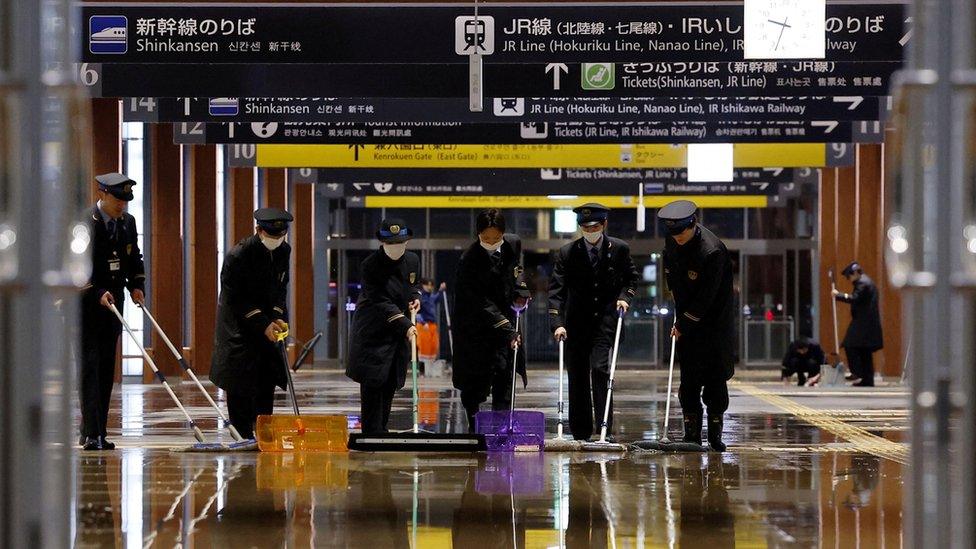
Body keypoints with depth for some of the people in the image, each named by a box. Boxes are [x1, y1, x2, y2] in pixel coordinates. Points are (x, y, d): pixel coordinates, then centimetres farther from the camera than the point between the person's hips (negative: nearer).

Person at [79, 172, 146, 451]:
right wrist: (97, 293, -28)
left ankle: (96, 433, 11)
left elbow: (134, 259, 18)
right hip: (85, 305, -7)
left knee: (106, 369, 7)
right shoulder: (83, 224, -14)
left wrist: (136, 286, 2)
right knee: (89, 366, -11)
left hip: (112, 302, 7)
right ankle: (91, 433, -16)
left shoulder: (127, 222, 8)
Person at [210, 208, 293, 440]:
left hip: (267, 318, 6)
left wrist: (277, 317, -10)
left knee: (268, 377, 5)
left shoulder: (284, 251, -3)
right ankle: (243, 435, -6)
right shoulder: (237, 256, -23)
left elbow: (280, 288, 5)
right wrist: (262, 324, -24)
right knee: (240, 381, -9)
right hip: (238, 320, -6)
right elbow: (236, 299, -20)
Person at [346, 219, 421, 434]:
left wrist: (416, 297, 1)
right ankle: (372, 434, -10)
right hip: (374, 333, -6)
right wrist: (406, 326, -32)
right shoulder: (371, 265, -17)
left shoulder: (413, 260, 3)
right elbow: (382, 303, -23)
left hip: (401, 333, 6)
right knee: (373, 383, -11)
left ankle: (381, 430, 15)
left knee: (391, 383, 6)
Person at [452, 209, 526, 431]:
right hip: (474, 321, -4)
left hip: (503, 315, 4)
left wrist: (517, 294, 1)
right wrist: (508, 331, -33)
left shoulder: (513, 244, -7)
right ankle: (473, 425, 12)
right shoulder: (469, 259, -24)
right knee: (474, 378, -2)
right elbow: (482, 303, -26)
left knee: (504, 370, -5)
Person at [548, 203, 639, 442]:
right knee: (577, 377, 3)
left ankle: (605, 429, -14)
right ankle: (581, 435, 11)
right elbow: (556, 290, -9)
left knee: (600, 369, -17)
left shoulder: (619, 249, 0)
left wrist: (625, 297, -5)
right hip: (577, 323, 1)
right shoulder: (567, 253, -4)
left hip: (606, 318, -1)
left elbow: (632, 278, 16)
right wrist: (557, 323, -20)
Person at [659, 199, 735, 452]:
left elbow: (706, 298, -21)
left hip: (715, 321, -6)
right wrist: (679, 320, 9)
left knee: (715, 377, -4)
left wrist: (683, 324, -15)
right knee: (689, 377, 2)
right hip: (687, 321, 6)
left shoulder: (712, 251, -24)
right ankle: (692, 434, 4)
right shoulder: (672, 243, -3)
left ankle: (715, 433, 2)